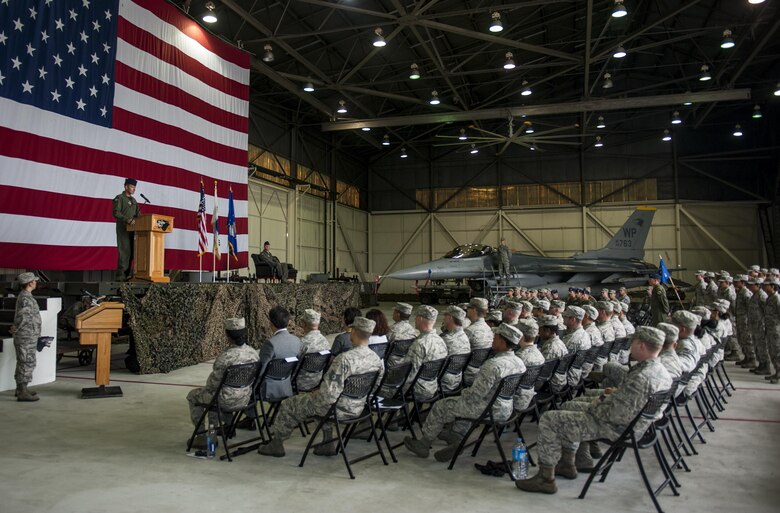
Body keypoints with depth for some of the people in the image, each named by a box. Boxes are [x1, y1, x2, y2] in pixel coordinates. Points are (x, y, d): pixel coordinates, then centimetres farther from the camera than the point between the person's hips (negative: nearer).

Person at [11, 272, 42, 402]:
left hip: (29, 337, 10)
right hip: (26, 337, -10)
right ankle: (22, 393, -3)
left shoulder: (24, 296, 14)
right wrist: (16, 328, -15)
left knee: (23, 363, 17)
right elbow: (21, 316, -29)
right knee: (27, 363, -6)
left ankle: (21, 389, 27)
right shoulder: (26, 298, -19)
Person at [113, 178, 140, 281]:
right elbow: (116, 213, -14)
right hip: (123, 229, -7)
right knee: (124, 252, -11)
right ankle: (120, 276, -9)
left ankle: (128, 275, 8)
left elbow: (138, 214, 17)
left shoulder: (133, 200, 20)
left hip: (133, 229, 7)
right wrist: (127, 220, -27)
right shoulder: (119, 198, -3)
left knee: (132, 252, 4)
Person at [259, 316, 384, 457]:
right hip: (358, 409, 7)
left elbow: (329, 393, -30)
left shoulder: (344, 359, -30)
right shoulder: (377, 359, -7)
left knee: (288, 405, 13)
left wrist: (315, 394, -8)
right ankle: (329, 443, 32)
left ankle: (276, 444, 32)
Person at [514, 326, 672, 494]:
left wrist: (597, 405, -11)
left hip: (616, 429, -10)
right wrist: (616, 394, 6)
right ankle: (567, 464, 31)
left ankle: (546, 478, 0)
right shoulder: (662, 372, 1)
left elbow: (615, 415, -29)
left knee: (549, 420, -8)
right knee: (571, 407, 27)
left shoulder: (640, 378, -30)